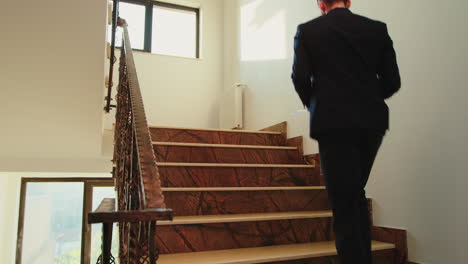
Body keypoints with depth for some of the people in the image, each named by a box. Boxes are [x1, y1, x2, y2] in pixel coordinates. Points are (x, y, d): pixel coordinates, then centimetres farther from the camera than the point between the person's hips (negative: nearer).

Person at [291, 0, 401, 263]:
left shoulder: (307, 31, 2)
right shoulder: (377, 29, 8)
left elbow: (301, 78, -7)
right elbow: (392, 81, 5)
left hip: (333, 123, -4)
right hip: (372, 121, 4)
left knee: (344, 201, 4)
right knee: (356, 193, 20)